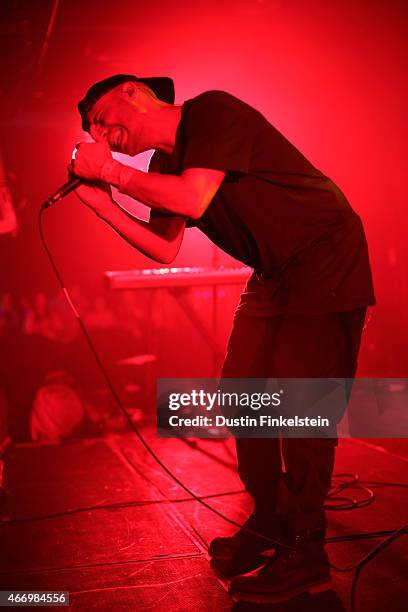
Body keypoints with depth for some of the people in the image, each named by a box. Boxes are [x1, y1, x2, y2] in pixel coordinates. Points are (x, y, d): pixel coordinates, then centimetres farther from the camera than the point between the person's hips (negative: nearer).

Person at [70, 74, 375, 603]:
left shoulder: (212, 111, -15)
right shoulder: (164, 163, 10)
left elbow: (194, 200, -28)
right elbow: (165, 250, 6)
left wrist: (111, 170, -17)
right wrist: (101, 201, 0)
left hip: (326, 266, -9)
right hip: (274, 277, 9)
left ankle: (307, 555, 3)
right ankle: (269, 522, 23)